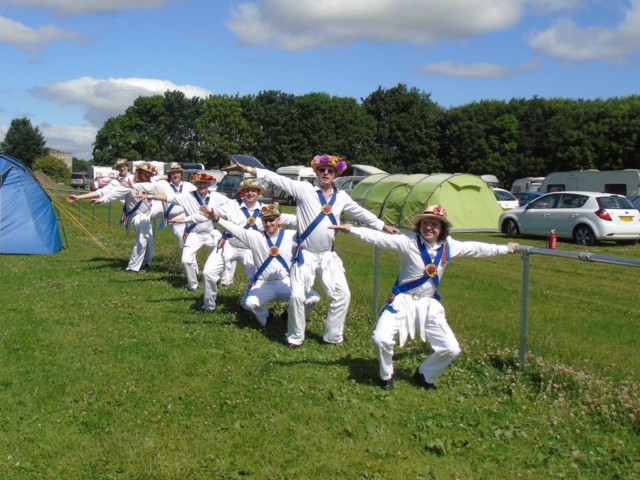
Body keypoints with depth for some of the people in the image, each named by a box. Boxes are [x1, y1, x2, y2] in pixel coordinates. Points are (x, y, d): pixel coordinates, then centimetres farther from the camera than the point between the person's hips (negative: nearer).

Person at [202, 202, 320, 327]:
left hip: (286, 283, 1)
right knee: (249, 302, -31)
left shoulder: (291, 235, 3)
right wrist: (217, 218, -25)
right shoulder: (255, 236, 1)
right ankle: (265, 317, 7)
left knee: (313, 298, -22)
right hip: (263, 285, 0)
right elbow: (236, 229, -10)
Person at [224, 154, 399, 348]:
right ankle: (295, 337, 15)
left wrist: (384, 226, 21)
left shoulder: (341, 197, 6)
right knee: (297, 296, -6)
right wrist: (248, 169, -22)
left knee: (342, 294, 3)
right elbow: (278, 179, -14)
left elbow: (361, 213, 18)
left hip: (328, 256, 4)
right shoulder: (304, 189, -7)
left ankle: (333, 336, 21)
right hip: (305, 254, -4)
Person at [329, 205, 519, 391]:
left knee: (451, 349, 1)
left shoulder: (449, 246, -2)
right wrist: (351, 229, -31)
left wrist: (504, 248, 19)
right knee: (381, 339, -22)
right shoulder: (408, 241, -15)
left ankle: (424, 376, 29)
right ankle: (386, 376, 10)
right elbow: (379, 238, -22)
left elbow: (476, 248, 11)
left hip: (429, 304, 4)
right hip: (403, 301, -4)